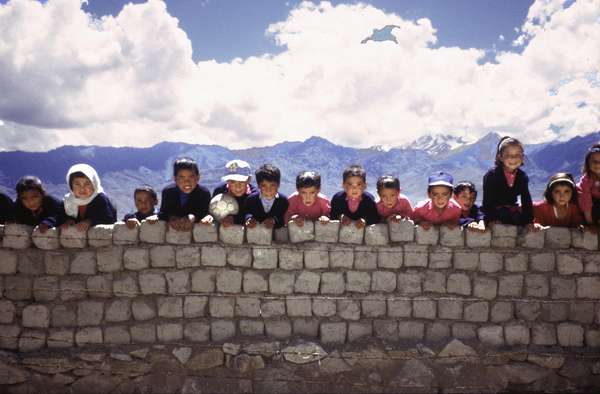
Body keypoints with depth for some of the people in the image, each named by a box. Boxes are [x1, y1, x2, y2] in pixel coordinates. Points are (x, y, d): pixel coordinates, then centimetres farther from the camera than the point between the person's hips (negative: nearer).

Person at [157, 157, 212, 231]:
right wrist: (171, 218, -27)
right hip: (171, 230, 2)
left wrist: (193, 217, -31)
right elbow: (162, 213, -6)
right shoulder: (167, 191, -5)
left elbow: (204, 213, -11)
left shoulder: (204, 193, -9)